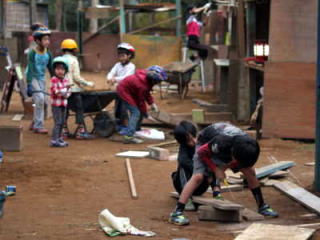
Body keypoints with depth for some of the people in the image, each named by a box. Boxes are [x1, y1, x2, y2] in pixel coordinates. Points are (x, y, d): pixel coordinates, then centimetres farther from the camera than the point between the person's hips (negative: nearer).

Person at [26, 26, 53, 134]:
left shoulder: (48, 53, 0)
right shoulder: (32, 53, -16)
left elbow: (51, 69, 7)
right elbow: (30, 69, -20)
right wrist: (29, 84, -26)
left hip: (42, 78, 6)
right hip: (33, 78, -6)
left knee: (44, 102, 5)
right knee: (40, 99, -19)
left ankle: (35, 123, 24)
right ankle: (38, 126, -11)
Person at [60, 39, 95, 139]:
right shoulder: (73, 60, -8)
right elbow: (76, 77, -12)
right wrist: (87, 83, -4)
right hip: (74, 89, -6)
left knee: (64, 110, 12)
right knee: (79, 109, 0)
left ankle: (64, 131, 13)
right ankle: (80, 131, -3)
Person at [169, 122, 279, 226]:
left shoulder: (248, 145, -29)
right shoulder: (220, 143, -45)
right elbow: (201, 152, -26)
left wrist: (227, 166, -17)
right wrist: (216, 169, -24)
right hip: (205, 143, -5)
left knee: (250, 172, -2)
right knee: (198, 176, -25)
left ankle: (262, 206, 14)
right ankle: (176, 213, -29)